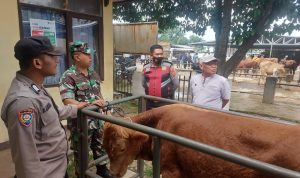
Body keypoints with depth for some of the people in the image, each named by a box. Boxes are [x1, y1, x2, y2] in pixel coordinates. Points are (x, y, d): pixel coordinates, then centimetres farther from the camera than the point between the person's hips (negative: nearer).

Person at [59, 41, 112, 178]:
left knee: (100, 147, 23)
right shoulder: (68, 76, -16)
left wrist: (103, 102, 4)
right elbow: (68, 102, -24)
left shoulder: (94, 74, 7)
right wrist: (89, 104, -30)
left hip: (97, 120, 7)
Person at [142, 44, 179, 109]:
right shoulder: (146, 67, 3)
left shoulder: (169, 66, -7)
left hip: (165, 103, -3)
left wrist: (168, 93, 7)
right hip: (150, 103, 3)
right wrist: (152, 92, 12)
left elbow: (176, 83, -1)